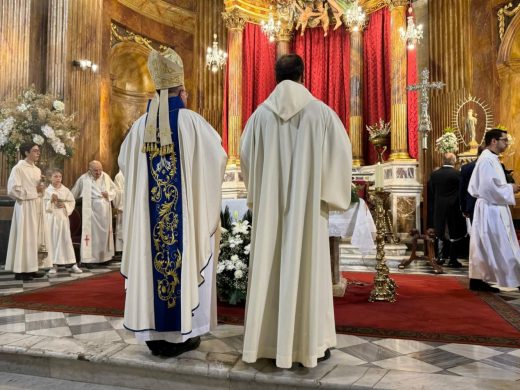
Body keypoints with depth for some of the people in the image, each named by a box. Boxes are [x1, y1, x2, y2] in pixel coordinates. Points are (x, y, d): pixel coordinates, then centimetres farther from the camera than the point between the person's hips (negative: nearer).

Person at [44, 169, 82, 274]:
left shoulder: (66, 190, 6)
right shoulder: (47, 190, 2)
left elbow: (72, 202, 5)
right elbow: (43, 205, -2)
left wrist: (65, 205, -11)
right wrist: (51, 200, -17)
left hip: (63, 218, 1)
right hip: (51, 218, -1)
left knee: (66, 240, 1)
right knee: (52, 240, 0)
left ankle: (73, 264, 4)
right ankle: (53, 264, 9)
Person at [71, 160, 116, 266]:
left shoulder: (106, 176, 1)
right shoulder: (84, 179, -7)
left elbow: (114, 189, 12)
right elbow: (74, 193, 5)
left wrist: (108, 194, -8)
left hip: (104, 210, 4)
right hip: (91, 209, -4)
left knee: (104, 233, 10)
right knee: (91, 233, -4)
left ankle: (104, 256, 20)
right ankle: (89, 258, 0)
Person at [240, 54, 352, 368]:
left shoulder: (260, 114, 2)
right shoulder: (320, 111, -3)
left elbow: (245, 156, 8)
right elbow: (342, 151, -2)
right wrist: (330, 192, 10)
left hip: (270, 205, 2)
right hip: (308, 204, -2)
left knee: (271, 268, 9)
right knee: (308, 268, 4)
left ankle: (269, 341, 17)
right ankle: (310, 342, 12)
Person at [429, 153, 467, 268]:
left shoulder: (434, 174, 0)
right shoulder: (457, 174, -11)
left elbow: (432, 193, 4)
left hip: (439, 208, 3)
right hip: (453, 207, -3)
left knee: (440, 232, 17)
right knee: (454, 234, 6)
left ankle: (441, 257, 17)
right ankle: (452, 260, 9)